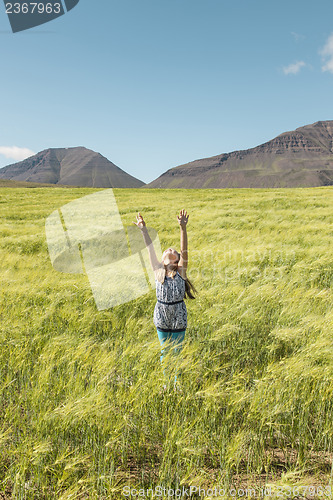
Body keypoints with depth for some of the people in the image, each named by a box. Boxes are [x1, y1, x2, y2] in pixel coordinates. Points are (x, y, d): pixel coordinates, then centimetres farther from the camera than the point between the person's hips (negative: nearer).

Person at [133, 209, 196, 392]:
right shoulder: (158, 271, -1)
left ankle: (177, 382, 32)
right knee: (165, 351, 15)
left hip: (179, 317, -1)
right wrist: (144, 230, -12)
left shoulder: (181, 271, -3)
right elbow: (150, 249, -7)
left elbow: (184, 249, -16)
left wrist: (183, 228, -27)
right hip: (162, 317, 1)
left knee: (177, 351, 12)